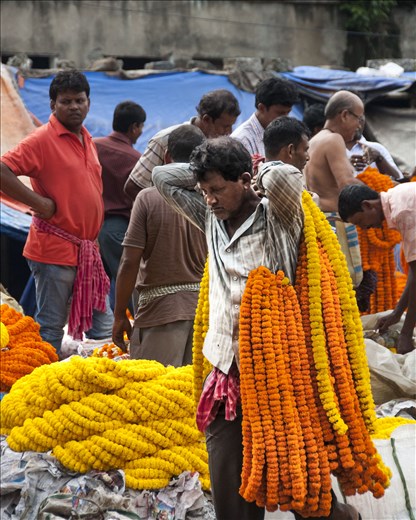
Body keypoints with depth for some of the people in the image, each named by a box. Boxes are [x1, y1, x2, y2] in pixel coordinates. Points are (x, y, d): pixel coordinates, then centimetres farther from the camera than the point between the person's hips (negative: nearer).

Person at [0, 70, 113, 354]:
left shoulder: (87, 139, 13)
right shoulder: (42, 139, -12)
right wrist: (40, 203, -20)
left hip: (87, 251, 8)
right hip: (55, 250, -8)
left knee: (104, 326, 12)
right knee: (51, 327, -1)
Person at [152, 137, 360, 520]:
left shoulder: (277, 220, -8)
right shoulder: (212, 220, 10)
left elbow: (285, 177, -29)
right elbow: (163, 176, 18)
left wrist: (259, 171, -7)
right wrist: (211, 170, 8)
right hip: (226, 375, 6)